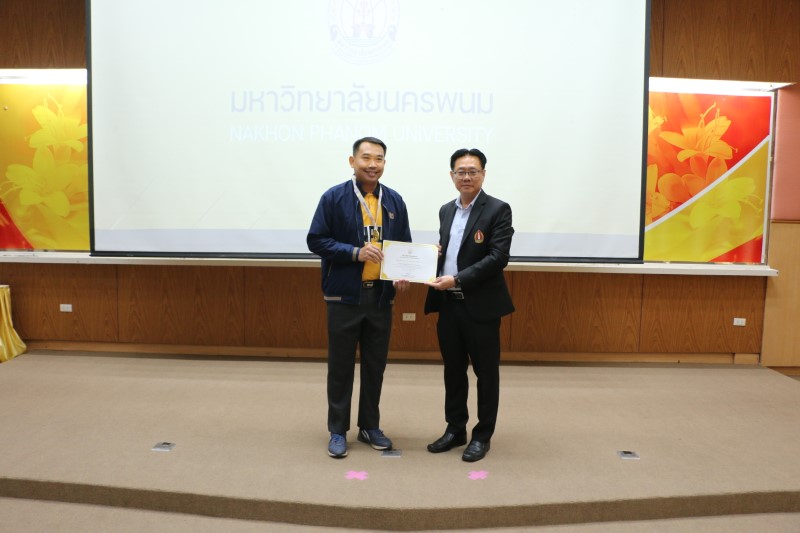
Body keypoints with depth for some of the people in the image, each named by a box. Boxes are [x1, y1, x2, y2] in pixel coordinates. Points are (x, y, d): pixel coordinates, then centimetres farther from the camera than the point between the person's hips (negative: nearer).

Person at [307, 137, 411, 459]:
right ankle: (338, 431, 21)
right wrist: (355, 252, -18)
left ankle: (370, 426, 28)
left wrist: (405, 274, -7)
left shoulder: (394, 201, 7)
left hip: (381, 295, 4)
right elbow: (316, 240, -7)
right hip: (345, 295, -3)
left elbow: (405, 245, 12)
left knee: (375, 365, 12)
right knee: (341, 365, 6)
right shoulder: (334, 198, -4)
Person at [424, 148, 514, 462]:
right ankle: (455, 429, 30)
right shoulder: (446, 211, 12)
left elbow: (498, 258, -16)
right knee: (453, 370, 15)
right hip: (448, 304, 6)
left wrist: (457, 279, -22)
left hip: (480, 305, -6)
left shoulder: (498, 210, -8)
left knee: (485, 372, 7)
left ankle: (482, 435, 22)